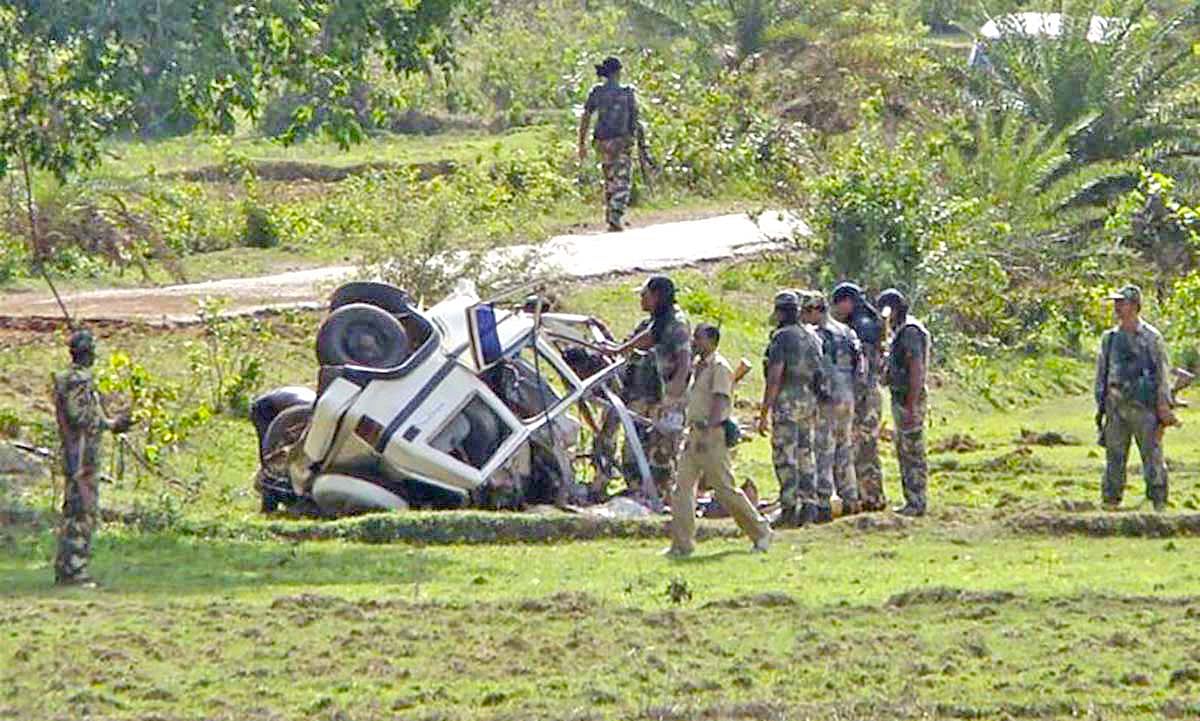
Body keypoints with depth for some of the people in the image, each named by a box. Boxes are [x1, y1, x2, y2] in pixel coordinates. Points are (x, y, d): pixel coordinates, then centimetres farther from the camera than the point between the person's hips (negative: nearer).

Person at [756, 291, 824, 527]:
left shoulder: (781, 338, -11)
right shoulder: (812, 338, 13)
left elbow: (774, 377, -16)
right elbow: (819, 374, 16)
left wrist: (764, 413, -14)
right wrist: (814, 409, 22)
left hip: (786, 401, -8)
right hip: (809, 400, 8)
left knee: (784, 457, -5)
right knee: (805, 455, 11)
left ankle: (789, 508, -8)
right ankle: (809, 505, 9)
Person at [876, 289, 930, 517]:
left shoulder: (910, 332, -17)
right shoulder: (901, 332, 16)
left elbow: (917, 370, -22)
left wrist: (911, 407, -25)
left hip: (910, 400, -10)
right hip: (902, 400, 10)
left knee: (913, 453, -7)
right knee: (904, 453, 12)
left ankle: (917, 503, -5)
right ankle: (912, 501, 15)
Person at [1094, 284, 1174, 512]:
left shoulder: (1151, 337, -1)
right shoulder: (1110, 338, 12)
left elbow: (1163, 373, -2)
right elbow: (1101, 373, 16)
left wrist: (1163, 406, -8)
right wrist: (1100, 405, 10)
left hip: (1144, 407, -4)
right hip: (1116, 406, 4)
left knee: (1152, 455, -3)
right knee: (1114, 457, 5)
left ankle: (1159, 504, 0)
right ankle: (1111, 502, 11)